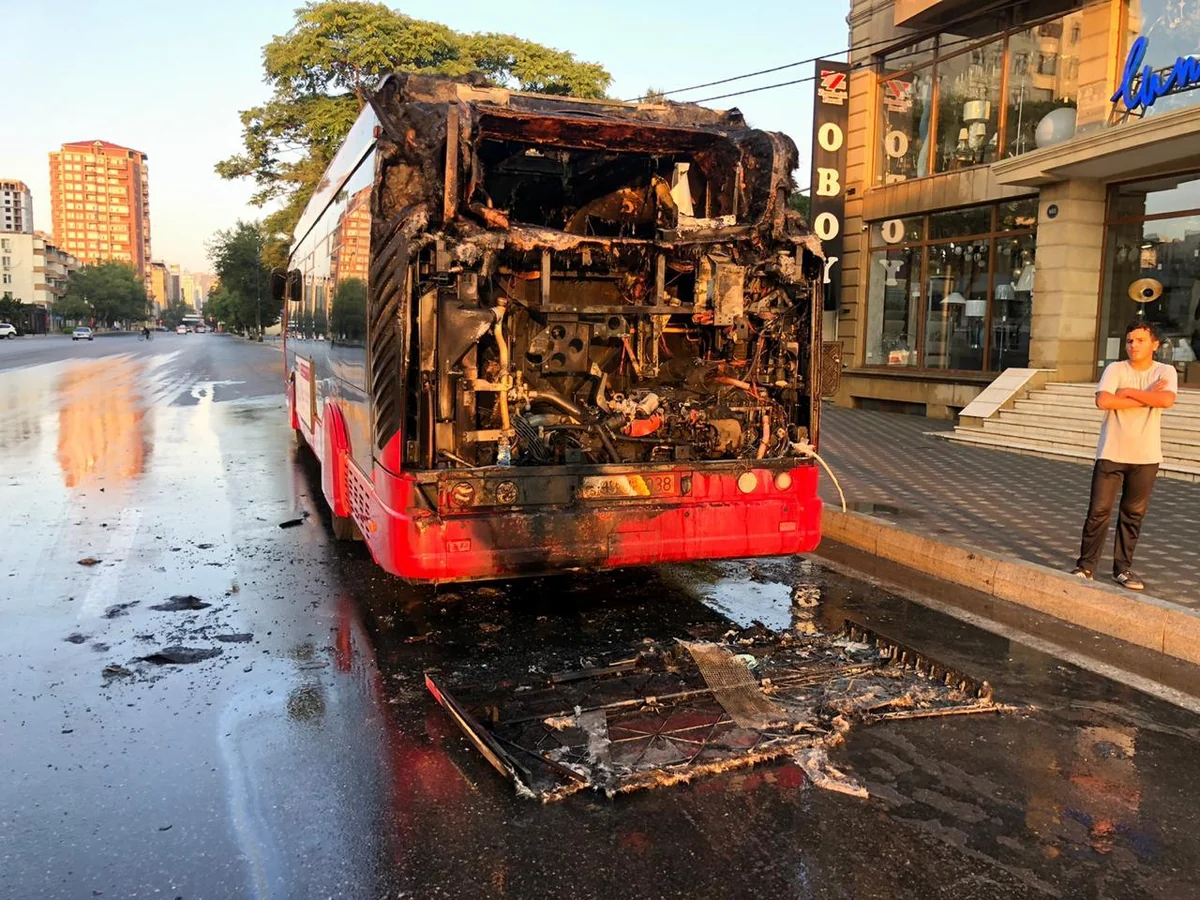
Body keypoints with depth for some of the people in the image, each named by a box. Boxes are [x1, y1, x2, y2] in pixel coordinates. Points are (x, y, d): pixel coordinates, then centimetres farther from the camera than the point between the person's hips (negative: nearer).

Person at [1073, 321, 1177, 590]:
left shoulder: (1165, 372, 1)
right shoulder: (1116, 369, -2)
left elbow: (1167, 400, -19)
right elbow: (1103, 400, -19)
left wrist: (1129, 392, -13)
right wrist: (1146, 397, -14)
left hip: (1146, 456, 1)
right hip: (1111, 453, -1)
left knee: (1134, 514, 8)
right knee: (1099, 510, -1)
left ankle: (1123, 568, 19)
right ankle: (1086, 566, 7)